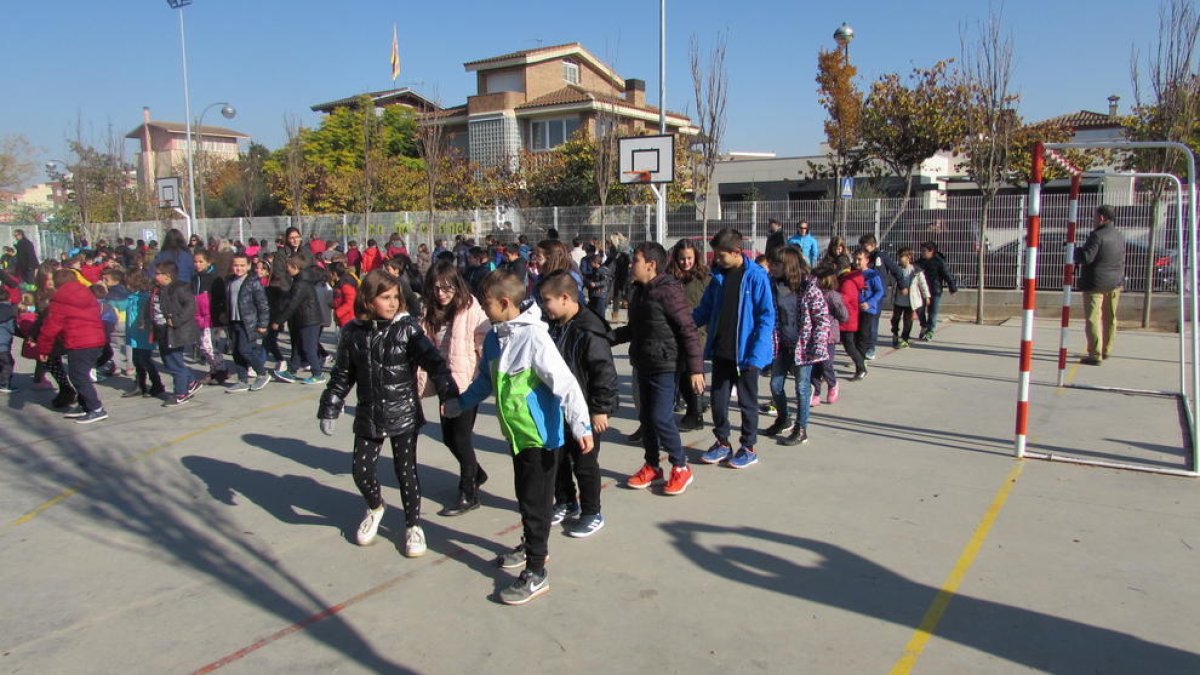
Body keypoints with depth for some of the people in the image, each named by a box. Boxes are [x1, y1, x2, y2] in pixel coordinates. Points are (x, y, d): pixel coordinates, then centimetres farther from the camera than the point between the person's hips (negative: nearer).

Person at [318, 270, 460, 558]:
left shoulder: (407, 328, -10)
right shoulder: (354, 332, -1)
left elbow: (433, 361, -17)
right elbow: (342, 375, 8)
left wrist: (449, 393, -27)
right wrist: (329, 410, 9)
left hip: (403, 414, -3)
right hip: (368, 416, 3)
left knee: (406, 470, 4)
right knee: (361, 470, 6)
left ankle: (413, 525, 25)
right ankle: (375, 508, 38)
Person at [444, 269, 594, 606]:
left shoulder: (534, 338, -23)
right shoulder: (494, 337, 3)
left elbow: (565, 383, -27)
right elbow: (485, 380, 18)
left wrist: (581, 425, -32)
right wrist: (457, 404, 26)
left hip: (540, 435, -8)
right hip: (516, 433, 8)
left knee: (535, 501, 1)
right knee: (525, 496, 22)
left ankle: (536, 572, 12)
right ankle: (532, 544, 43)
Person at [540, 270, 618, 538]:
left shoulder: (589, 330, -23)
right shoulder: (553, 327, 4)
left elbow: (604, 372, -22)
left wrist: (600, 409, -20)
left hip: (584, 412, -8)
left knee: (584, 463, 5)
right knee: (557, 458, 18)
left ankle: (592, 513, 21)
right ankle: (565, 503, 38)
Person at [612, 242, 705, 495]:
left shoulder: (668, 292, -17)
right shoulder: (640, 291, 11)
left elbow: (689, 331, -18)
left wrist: (696, 368, -20)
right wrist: (609, 336, 10)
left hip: (664, 365, -9)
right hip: (643, 363, 9)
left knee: (661, 417, -8)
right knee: (646, 416, 13)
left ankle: (681, 468, 10)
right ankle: (652, 467, 26)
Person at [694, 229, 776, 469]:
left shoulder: (757, 276, -12)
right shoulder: (718, 276, 4)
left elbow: (766, 317, -13)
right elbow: (705, 311, 11)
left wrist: (756, 354, -20)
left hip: (745, 354, -5)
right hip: (720, 352, 5)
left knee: (747, 402, 10)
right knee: (718, 400, 13)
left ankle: (748, 447, 25)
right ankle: (722, 443, 30)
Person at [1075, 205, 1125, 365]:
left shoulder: (1098, 235, -17)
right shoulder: (1120, 236, 9)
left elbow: (1086, 257, -22)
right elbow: (1122, 260, 16)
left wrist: (1074, 250, -4)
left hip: (1096, 283, -8)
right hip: (1115, 282, 8)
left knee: (1093, 318, -7)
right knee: (1110, 318, 18)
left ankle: (1095, 355, -11)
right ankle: (1106, 350, 30)